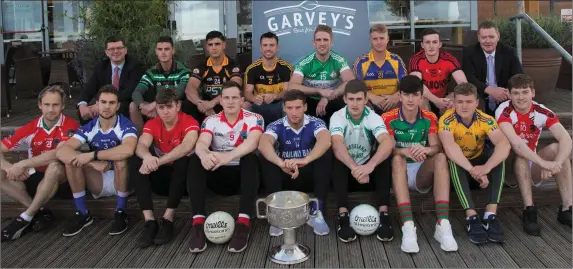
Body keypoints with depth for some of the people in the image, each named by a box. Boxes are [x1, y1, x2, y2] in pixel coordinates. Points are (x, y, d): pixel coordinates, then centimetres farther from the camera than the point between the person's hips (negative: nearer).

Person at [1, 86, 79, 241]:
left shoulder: (70, 126, -15)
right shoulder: (30, 128, -2)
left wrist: (22, 164, -28)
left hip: (63, 181, -5)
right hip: (37, 178, 5)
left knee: (54, 166, -37)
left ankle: (26, 217, -21)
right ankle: (40, 211, -15)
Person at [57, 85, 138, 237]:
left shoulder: (126, 126, -16)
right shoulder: (89, 128, -6)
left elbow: (128, 150, -40)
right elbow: (62, 152, -19)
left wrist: (92, 155, -34)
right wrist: (93, 163, -34)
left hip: (121, 180, -3)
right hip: (98, 182, 4)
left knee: (120, 159, -33)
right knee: (71, 160, -18)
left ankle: (121, 212, -16)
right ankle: (82, 214, -7)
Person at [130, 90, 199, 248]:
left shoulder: (189, 122, -14)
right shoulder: (152, 124, -3)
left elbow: (187, 146, -35)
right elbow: (141, 146, -22)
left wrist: (158, 161, -46)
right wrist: (148, 157, -47)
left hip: (182, 176, -3)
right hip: (161, 176, 3)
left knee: (185, 160, -35)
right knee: (135, 161, -22)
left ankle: (167, 220, -30)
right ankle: (149, 221, -30)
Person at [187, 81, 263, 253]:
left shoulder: (254, 119, -4)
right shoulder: (211, 121, 2)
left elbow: (252, 143, -25)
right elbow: (201, 143, -18)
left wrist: (229, 156, -45)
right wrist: (204, 154, -44)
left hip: (243, 174, -2)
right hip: (218, 174, 2)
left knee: (251, 158, -33)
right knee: (196, 160, -24)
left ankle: (243, 223, -41)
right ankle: (198, 222, -32)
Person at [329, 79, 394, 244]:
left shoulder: (373, 118, -14)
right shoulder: (337, 117, -16)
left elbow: (388, 143, -34)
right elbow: (337, 145, -35)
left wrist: (370, 165, -53)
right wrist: (354, 168, -54)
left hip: (368, 168, 1)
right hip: (347, 169, -1)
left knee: (383, 159, -29)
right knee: (338, 161, -33)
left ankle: (384, 215, -29)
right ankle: (343, 216, -32)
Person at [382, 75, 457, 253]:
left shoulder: (430, 118, 2)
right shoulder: (388, 118, -6)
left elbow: (437, 148, -10)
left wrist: (425, 150, -35)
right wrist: (406, 152, -38)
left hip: (422, 173, 2)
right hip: (399, 172, -2)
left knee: (441, 157, -27)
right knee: (398, 159, -34)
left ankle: (443, 224, -37)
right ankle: (408, 226, -47)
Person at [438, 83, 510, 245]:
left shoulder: (485, 120, -14)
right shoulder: (446, 120, -22)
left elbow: (504, 144, -31)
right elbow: (449, 147, -40)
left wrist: (486, 167, -49)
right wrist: (474, 171, -51)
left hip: (478, 161, 3)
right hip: (457, 168, -2)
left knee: (499, 158, -27)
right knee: (454, 161, -36)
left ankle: (490, 216, -32)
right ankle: (472, 217, -39)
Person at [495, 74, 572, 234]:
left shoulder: (542, 112, -9)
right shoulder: (504, 111, -19)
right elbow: (515, 143, -34)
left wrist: (556, 164, -40)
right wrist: (544, 163, -44)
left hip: (532, 170, 4)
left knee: (557, 148, -21)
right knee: (521, 154, -33)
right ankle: (529, 211, -33)